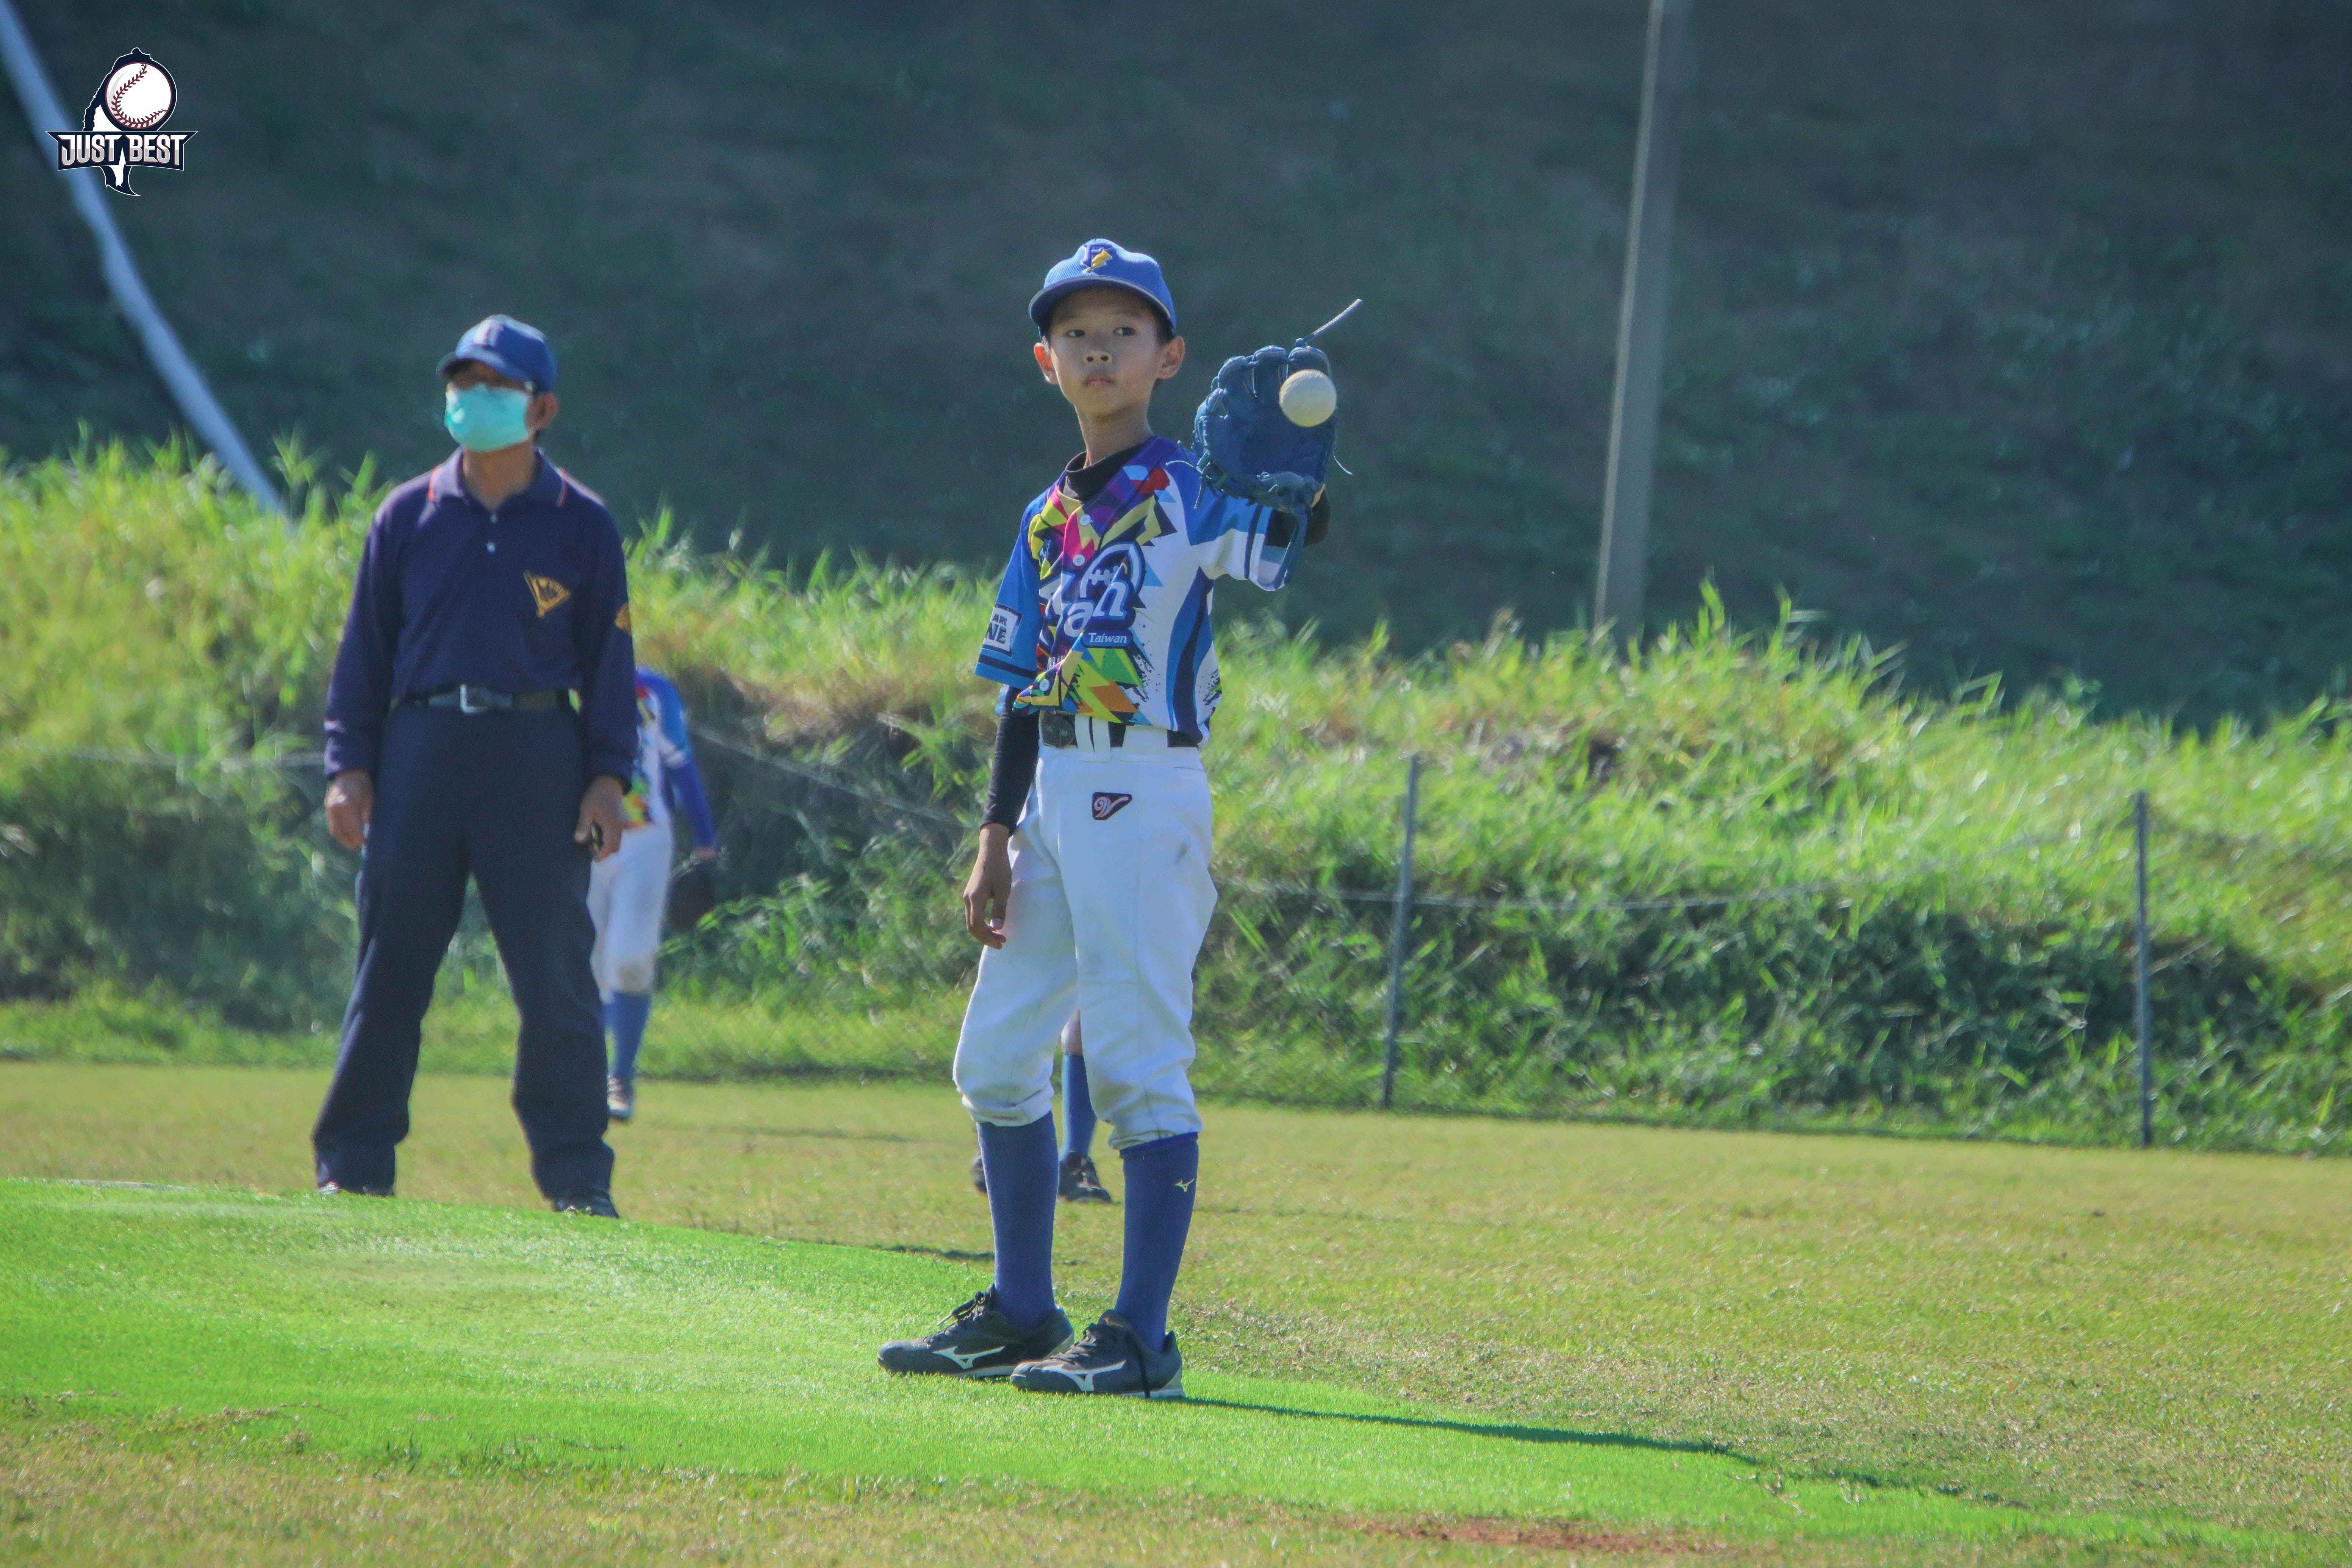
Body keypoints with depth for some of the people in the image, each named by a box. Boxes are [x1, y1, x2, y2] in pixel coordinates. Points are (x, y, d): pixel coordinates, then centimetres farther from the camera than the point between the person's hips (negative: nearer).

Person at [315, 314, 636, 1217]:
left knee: (556, 972, -5)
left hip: (537, 756, -2)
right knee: (390, 965, 2)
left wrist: (608, 777, -3)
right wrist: (349, 764, 3)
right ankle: (353, 1166, 7)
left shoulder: (581, 525, 6)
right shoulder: (409, 517, 10)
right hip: (420, 750, 2)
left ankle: (575, 1175, 2)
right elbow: (366, 647, 12)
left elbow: (609, 658, 6)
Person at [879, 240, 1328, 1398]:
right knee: (997, 1059, 11)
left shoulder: (1189, 496, -4)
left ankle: (1140, 1337, -10)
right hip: (1052, 798, 8)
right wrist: (996, 841, 11)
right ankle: (1021, 1313, 22)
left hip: (1146, 797, -8)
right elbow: (1021, 693, 16)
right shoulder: (1049, 518, 16)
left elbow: (1287, 548, -24)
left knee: (1137, 1062, -11)